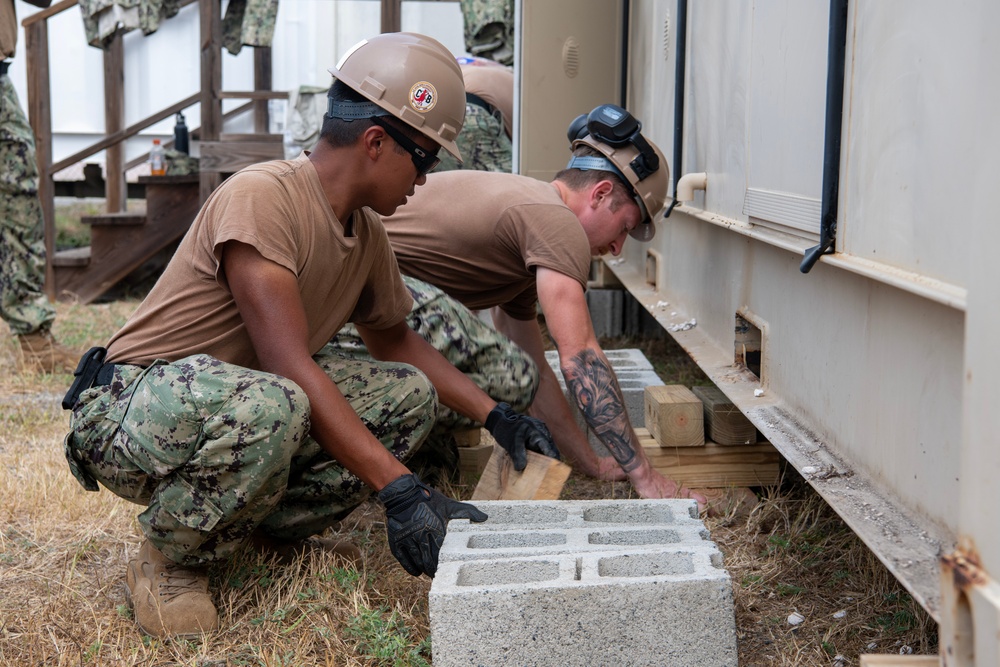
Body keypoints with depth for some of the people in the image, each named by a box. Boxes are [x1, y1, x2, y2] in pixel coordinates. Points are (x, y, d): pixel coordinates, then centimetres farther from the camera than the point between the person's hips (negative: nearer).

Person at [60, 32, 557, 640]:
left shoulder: (367, 231, 5)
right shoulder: (262, 197, -23)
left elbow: (395, 340, 22)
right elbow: (290, 366, -31)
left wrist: (494, 416, 13)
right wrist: (401, 490, -34)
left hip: (231, 407, 8)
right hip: (128, 408, -8)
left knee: (410, 395, -4)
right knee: (270, 407, -40)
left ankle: (257, 525, 0)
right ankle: (170, 560, -12)